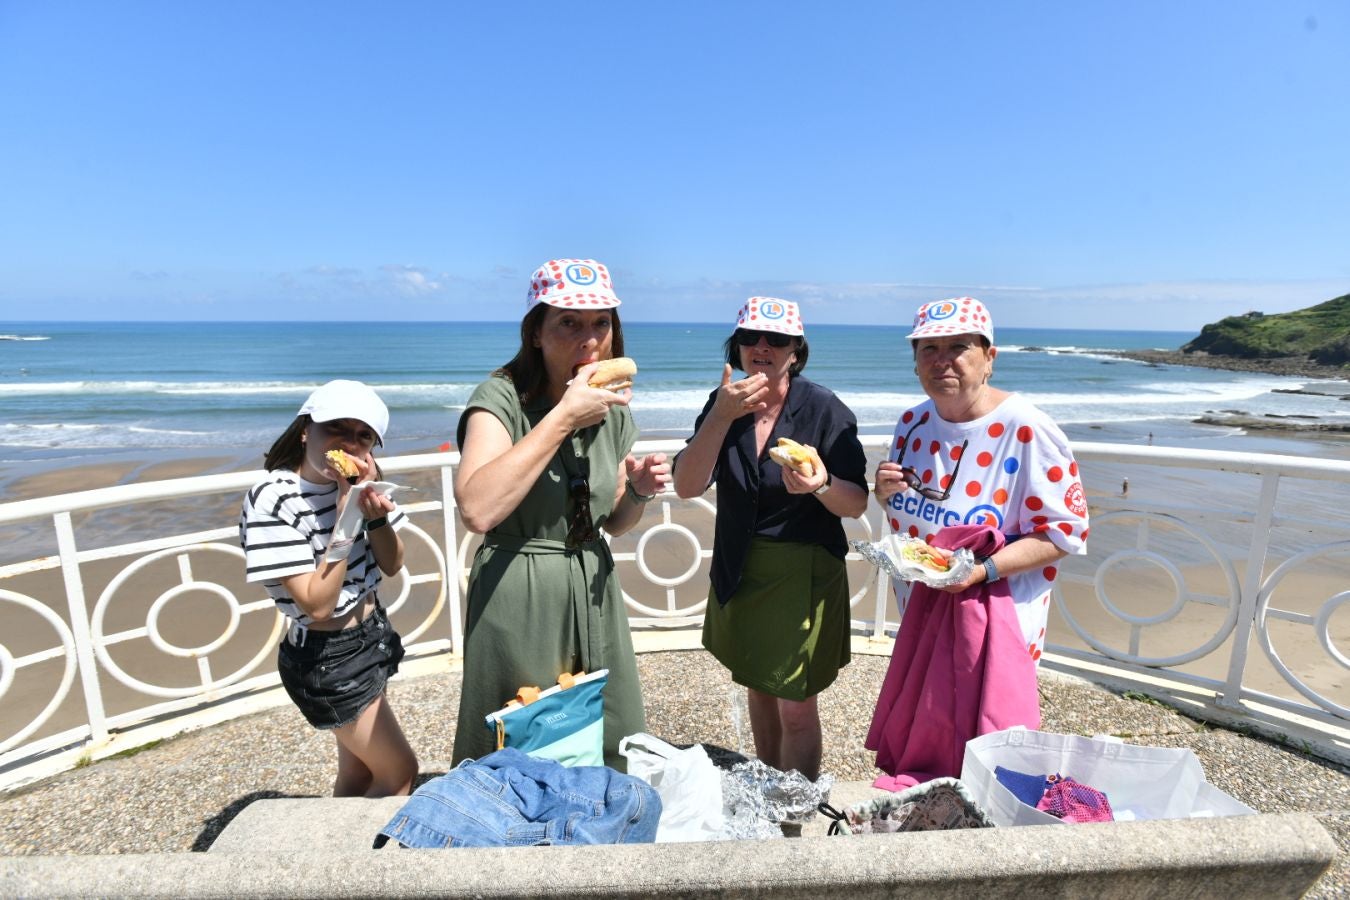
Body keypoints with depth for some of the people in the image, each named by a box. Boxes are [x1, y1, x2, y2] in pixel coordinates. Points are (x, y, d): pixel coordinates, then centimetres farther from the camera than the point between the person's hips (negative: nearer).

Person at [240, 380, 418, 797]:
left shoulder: (356, 480, -4)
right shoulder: (272, 499, -23)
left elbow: (391, 565, -2)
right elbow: (317, 603, -26)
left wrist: (375, 512, -20)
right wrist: (346, 511, -31)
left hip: (371, 637, 7)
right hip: (327, 660, -7)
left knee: (358, 772, 22)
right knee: (399, 775, 6)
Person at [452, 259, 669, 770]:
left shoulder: (613, 412, 4)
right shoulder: (502, 398, -15)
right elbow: (477, 510, -32)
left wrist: (638, 492, -9)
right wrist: (564, 417, -29)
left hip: (594, 595, 6)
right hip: (519, 599, -5)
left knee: (615, 755, 17)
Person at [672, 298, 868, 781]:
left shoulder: (824, 409, -13)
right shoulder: (722, 404, -4)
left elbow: (857, 504, -10)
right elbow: (687, 486, -15)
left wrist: (821, 485, -33)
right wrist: (723, 416, -28)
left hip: (805, 573, -4)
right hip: (740, 573, 4)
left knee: (795, 707, 1)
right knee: (758, 689, 21)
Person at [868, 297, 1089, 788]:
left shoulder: (1027, 430, -18)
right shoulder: (914, 423, 0)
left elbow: (1065, 531, -16)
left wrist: (983, 570, -27)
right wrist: (887, 494, -10)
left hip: (993, 613, -5)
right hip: (922, 608, 6)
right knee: (917, 736, 20)